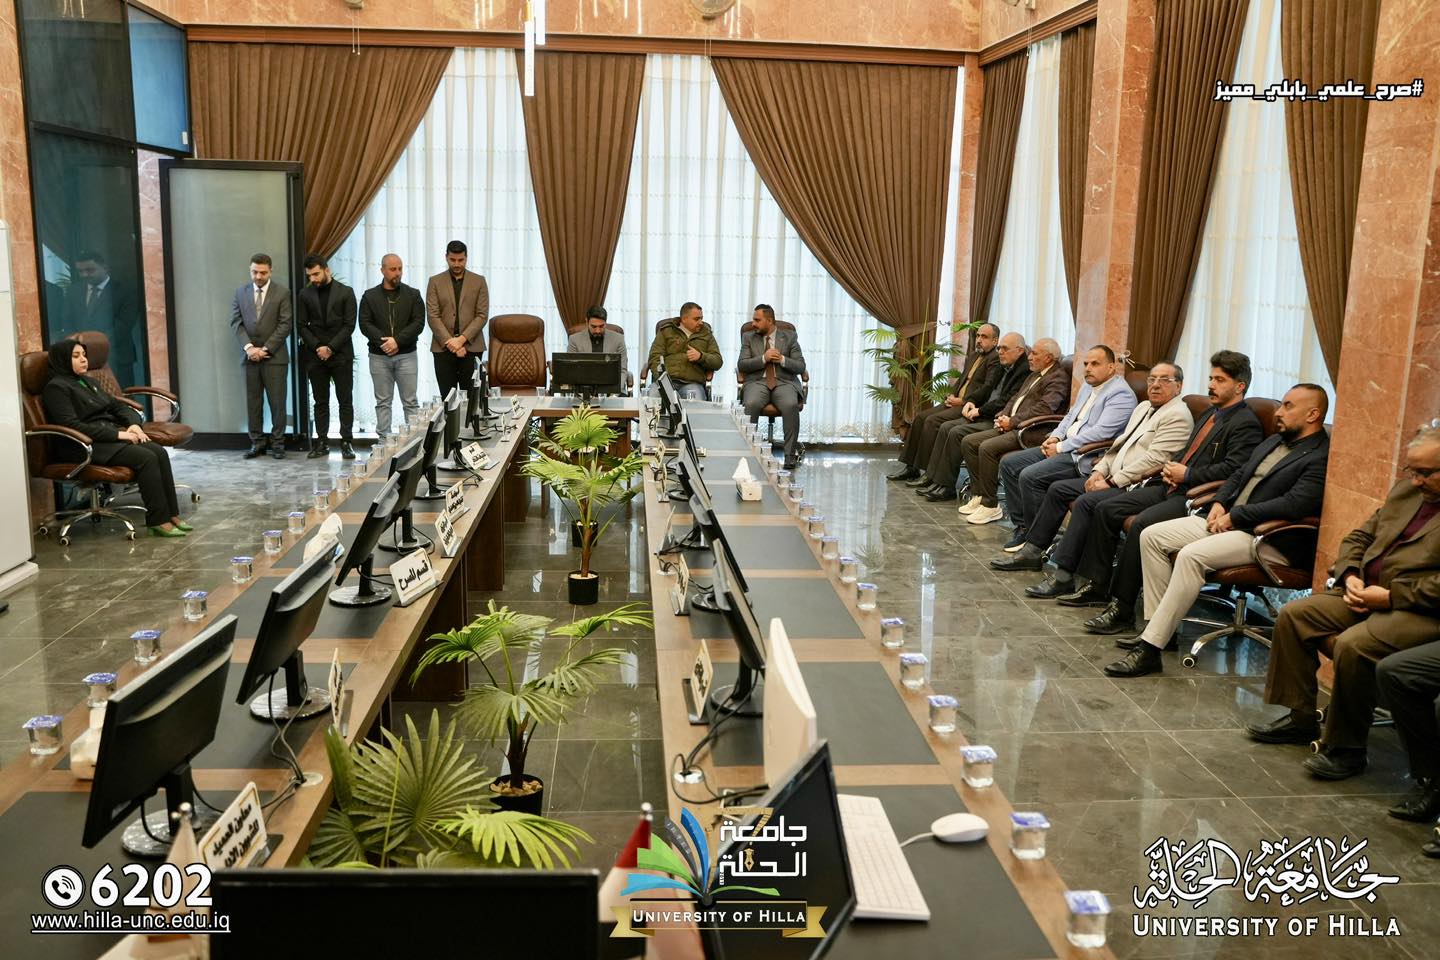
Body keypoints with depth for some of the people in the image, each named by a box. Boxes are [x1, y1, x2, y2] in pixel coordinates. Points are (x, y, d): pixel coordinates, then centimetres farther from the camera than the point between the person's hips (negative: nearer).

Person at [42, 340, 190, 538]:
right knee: (146, 458, -28)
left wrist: (134, 424, 1)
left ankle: (172, 514, -19)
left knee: (160, 452, -18)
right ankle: (159, 521, -24)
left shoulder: (88, 382, 23)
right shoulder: (56, 388, -3)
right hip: (90, 445, -8)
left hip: (112, 434, 8)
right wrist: (117, 434, -18)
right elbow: (72, 425, -15)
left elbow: (118, 406, 24)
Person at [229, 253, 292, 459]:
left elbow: (285, 324, -5)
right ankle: (256, 442, 12)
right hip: (251, 356, 3)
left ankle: (277, 443, 7)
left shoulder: (282, 292, 0)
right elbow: (236, 322, 6)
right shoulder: (241, 293, 10)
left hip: (274, 356, -3)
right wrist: (249, 347, -9)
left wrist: (266, 349, -11)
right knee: (253, 402, 5)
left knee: (277, 402, -1)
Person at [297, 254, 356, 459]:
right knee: (320, 401, 6)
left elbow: (349, 325, -4)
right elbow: (302, 326, 7)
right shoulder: (305, 294, 8)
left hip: (341, 355, -2)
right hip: (315, 356, 3)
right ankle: (322, 442, 9)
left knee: (345, 400, -1)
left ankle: (347, 442, 2)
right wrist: (317, 347, -7)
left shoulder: (345, 292, 0)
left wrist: (330, 348, -11)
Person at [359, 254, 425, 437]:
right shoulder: (369, 296, 6)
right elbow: (365, 324, -1)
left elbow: (418, 322, -4)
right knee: (383, 402, 5)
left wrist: (397, 340, -15)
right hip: (379, 356, 1)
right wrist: (383, 342, -15)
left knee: (410, 402, 0)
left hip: (406, 355, -1)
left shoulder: (412, 295, 6)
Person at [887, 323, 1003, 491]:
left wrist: (963, 401, -15)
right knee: (921, 416, -1)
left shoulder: (995, 359, -9)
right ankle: (910, 467, 1)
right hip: (957, 401, 9)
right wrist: (952, 395, 6)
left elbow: (987, 388, -18)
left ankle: (929, 473, -18)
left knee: (933, 420, -22)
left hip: (970, 406, -9)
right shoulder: (973, 355, 21)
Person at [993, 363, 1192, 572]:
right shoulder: (1143, 407, 20)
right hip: (1113, 479, 10)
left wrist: (1111, 482, -18)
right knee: (1058, 489, 4)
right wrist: (1099, 471, 4)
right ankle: (1032, 551, 8)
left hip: (1137, 486, -10)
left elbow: (1155, 460, -18)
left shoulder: (1178, 416, -10)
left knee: (1086, 501, -29)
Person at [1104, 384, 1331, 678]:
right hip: (1226, 519, 10)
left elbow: (1294, 504, -21)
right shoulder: (1274, 442, 20)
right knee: (1152, 536, -4)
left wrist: (1235, 516, -16)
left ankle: (1150, 648, -29)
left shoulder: (1321, 457, -10)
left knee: (1192, 555, -33)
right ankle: (1160, 628, 0)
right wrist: (1220, 504, 5)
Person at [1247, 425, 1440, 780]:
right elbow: (1359, 537, 20)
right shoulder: (1406, 489, 16)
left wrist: (1390, 596, -19)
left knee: (1353, 645, -31)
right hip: (1367, 593, 9)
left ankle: (1346, 748, -12)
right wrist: (1350, 576, 2)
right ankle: (1300, 717, 9)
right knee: (1293, 615, -1)